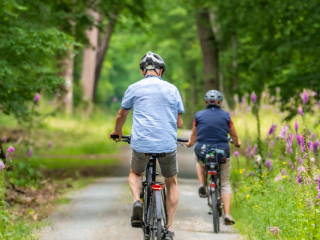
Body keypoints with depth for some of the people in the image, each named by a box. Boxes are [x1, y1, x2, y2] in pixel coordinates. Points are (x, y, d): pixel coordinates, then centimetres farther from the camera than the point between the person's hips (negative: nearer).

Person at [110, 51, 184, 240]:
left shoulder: (134, 88, 6)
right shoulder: (172, 89, 8)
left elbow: (121, 115, 19)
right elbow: (179, 123, 11)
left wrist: (118, 132, 40)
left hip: (142, 144, 0)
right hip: (168, 144, 0)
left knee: (135, 174, 28)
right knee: (172, 183, 21)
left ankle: (137, 201, -2)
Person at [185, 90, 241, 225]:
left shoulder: (199, 116, 2)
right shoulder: (226, 116, 1)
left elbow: (194, 136, 14)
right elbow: (234, 136, 13)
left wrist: (190, 143, 36)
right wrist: (237, 143, 35)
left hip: (202, 153, 1)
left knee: (200, 163, 38)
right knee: (225, 184, 12)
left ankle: (202, 186, 15)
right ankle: (227, 214, -2)